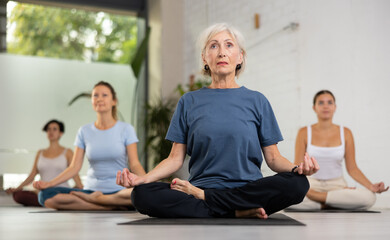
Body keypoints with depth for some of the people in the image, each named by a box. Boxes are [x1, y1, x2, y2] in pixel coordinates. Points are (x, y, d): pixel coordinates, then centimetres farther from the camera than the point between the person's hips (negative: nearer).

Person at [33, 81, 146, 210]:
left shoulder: (125, 129, 3)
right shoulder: (84, 131, 10)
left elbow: (134, 164, -4)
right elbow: (75, 167, 4)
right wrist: (49, 183, -10)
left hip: (119, 191, -3)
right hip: (91, 189, 3)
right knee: (46, 195, -24)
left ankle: (93, 199, -19)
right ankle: (112, 205, -23)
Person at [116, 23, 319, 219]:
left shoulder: (257, 101, 11)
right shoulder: (189, 102, 12)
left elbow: (273, 158, 8)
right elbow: (176, 158, 7)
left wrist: (297, 168, -14)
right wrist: (141, 178, -11)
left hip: (248, 190, 1)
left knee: (298, 184, -31)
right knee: (141, 194, -27)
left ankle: (201, 196, -19)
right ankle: (236, 212, -25)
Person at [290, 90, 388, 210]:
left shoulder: (345, 133, 4)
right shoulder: (304, 133, 1)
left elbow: (352, 168, 4)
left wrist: (371, 186, -12)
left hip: (337, 185, 1)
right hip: (312, 184, -1)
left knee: (368, 198, -31)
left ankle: (318, 197, -17)